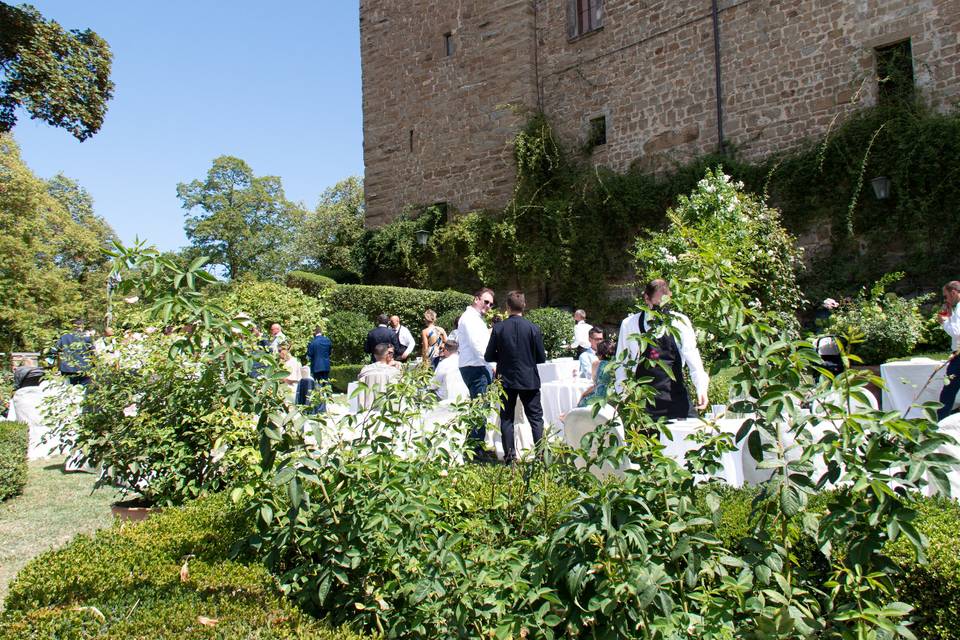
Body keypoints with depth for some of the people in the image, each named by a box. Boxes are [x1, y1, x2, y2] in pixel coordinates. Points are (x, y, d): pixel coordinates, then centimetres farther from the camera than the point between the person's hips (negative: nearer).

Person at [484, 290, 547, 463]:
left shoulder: (498, 328, -8)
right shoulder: (533, 328, -9)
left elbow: (488, 356, -4)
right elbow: (541, 358, -4)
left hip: (506, 379, 0)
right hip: (529, 380, 0)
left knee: (507, 419, 10)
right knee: (536, 418, 8)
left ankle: (510, 456, 9)